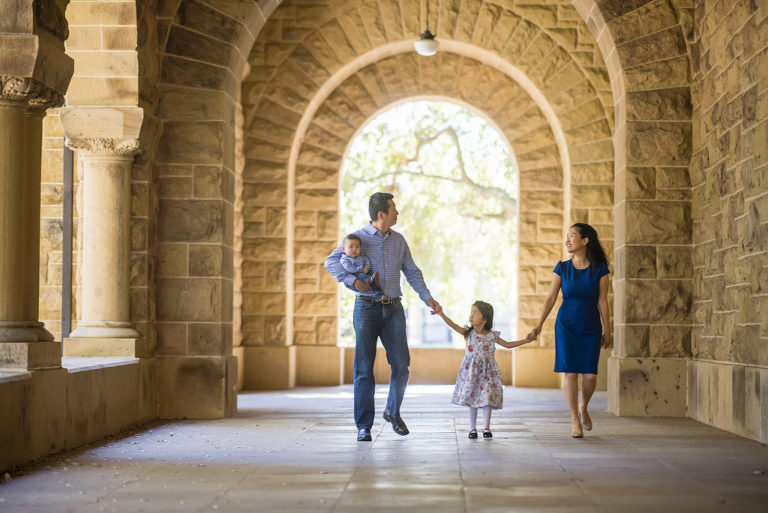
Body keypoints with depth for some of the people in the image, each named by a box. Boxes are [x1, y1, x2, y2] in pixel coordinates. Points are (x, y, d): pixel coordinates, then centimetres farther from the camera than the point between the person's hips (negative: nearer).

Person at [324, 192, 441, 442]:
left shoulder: (398, 240, 12)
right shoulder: (358, 238, -1)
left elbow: (412, 272, 18)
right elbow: (331, 262, -7)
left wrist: (428, 298, 8)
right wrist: (353, 281, -19)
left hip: (393, 308, 4)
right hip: (367, 308, -4)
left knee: (401, 363, -3)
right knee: (364, 368, -3)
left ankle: (393, 412, 21)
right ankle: (364, 426, 2)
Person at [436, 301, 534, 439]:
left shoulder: (492, 336, 1)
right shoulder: (468, 333, -1)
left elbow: (508, 345, 10)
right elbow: (454, 326, -16)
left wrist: (525, 340, 5)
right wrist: (442, 314, -31)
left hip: (487, 371, 0)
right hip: (471, 371, 0)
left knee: (487, 399, -3)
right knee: (472, 400, 3)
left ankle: (486, 428, 8)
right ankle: (472, 428, 12)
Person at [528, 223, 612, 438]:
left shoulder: (599, 269, -4)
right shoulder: (562, 268, -2)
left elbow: (602, 301, -1)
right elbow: (551, 297, 0)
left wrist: (607, 331, 1)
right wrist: (539, 325, -7)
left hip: (590, 329, 0)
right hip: (566, 326, 0)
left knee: (590, 375, -6)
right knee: (571, 373, -7)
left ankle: (583, 407, 24)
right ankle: (575, 421, 2)